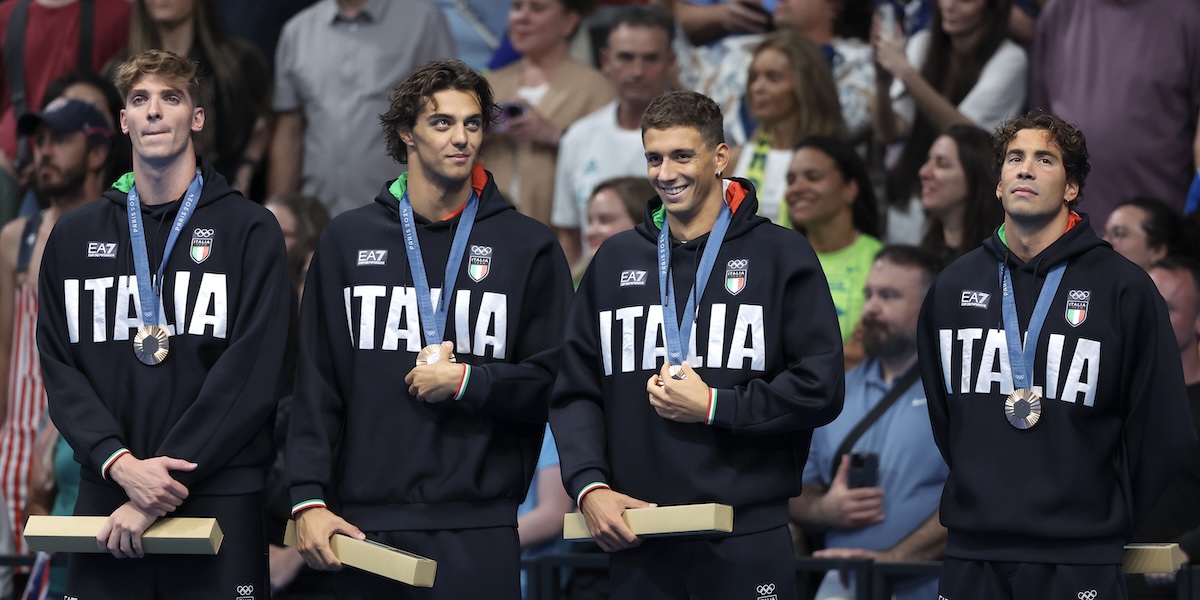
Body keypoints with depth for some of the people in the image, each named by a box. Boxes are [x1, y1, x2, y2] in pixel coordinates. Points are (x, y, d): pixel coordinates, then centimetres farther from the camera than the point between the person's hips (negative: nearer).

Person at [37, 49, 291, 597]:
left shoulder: (249, 231, 2)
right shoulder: (74, 236, 13)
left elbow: (252, 374, -8)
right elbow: (59, 368, 6)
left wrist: (162, 487, -15)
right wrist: (120, 464, -13)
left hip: (220, 501, -2)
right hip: (105, 494, 3)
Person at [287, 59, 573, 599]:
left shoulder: (528, 246, 6)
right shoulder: (348, 240, 9)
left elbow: (554, 382, 3)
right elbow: (315, 386, 5)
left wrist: (466, 382, -11)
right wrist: (309, 499, -4)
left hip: (479, 533, -1)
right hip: (366, 523, 1)